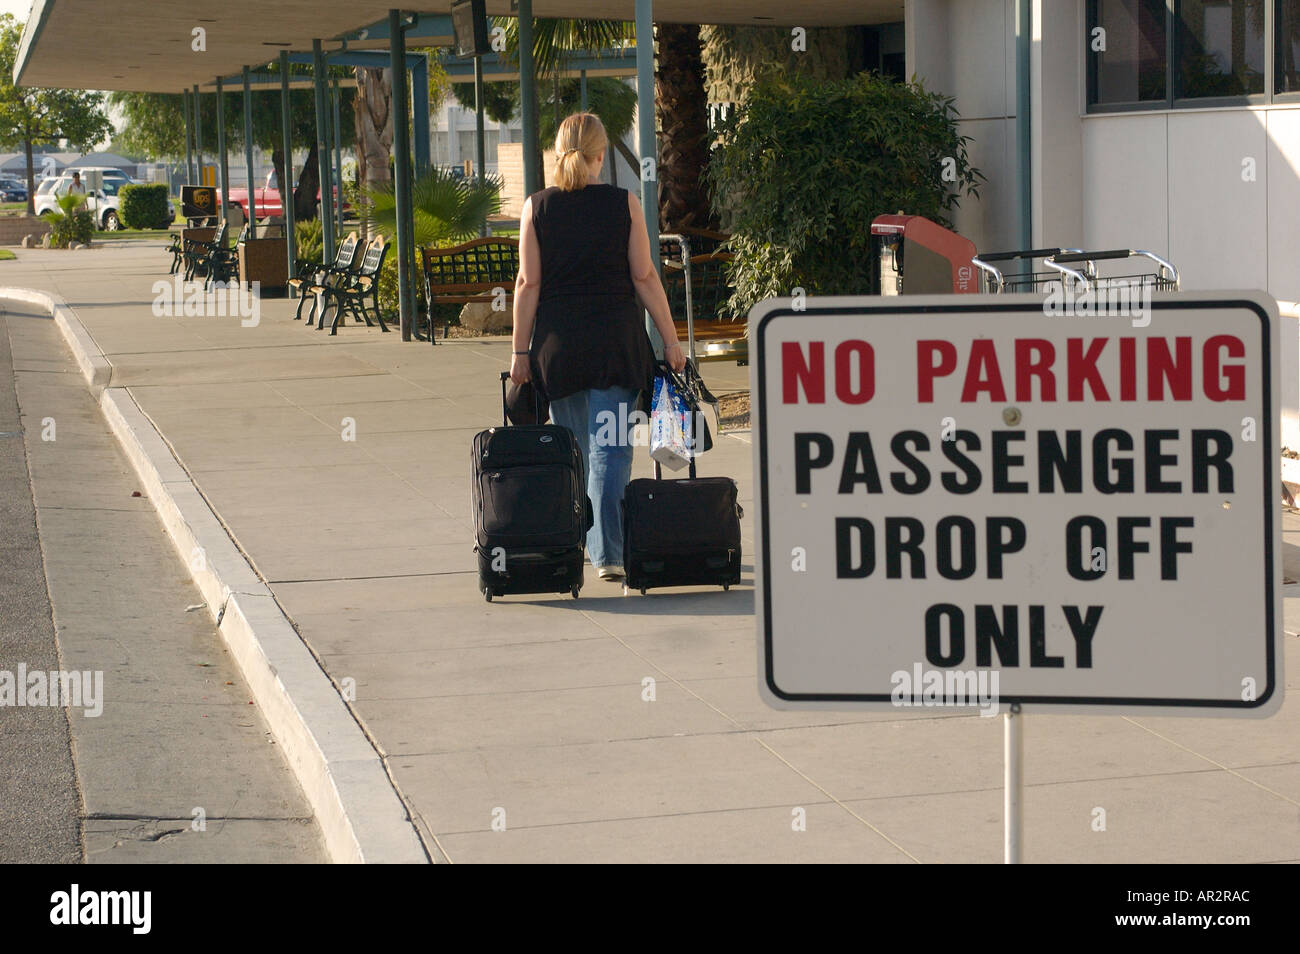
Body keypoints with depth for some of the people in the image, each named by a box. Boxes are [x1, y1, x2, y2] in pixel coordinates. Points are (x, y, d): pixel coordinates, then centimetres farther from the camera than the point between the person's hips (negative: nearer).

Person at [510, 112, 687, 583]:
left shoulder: (536, 207, -1)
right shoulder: (623, 204, -3)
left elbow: (528, 283, -2)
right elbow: (645, 277, -3)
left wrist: (520, 351, 3)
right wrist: (670, 342, 3)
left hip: (558, 343, 1)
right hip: (617, 340, -1)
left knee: (572, 452, 15)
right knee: (610, 450, -1)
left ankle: (575, 543, 25)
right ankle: (609, 553, -8)